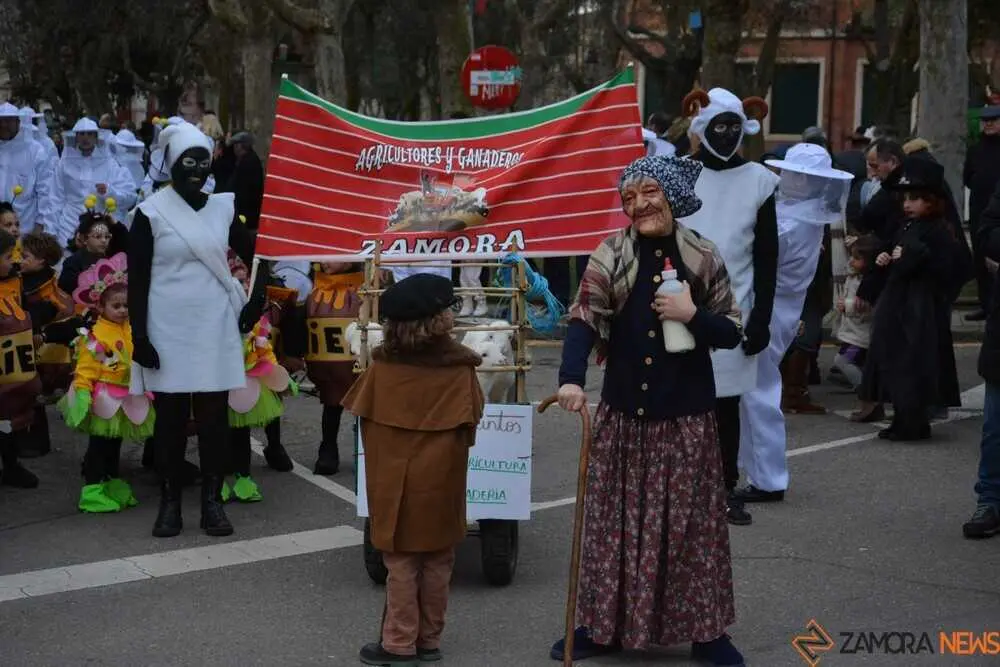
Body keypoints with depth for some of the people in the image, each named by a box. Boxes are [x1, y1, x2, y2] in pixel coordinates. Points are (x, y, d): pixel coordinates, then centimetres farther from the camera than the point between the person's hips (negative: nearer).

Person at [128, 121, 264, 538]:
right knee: (170, 417, 5)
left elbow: (254, 257, 16)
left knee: (214, 416, 4)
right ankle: (170, 503, 13)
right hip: (168, 331, -2)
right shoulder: (150, 212, -5)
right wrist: (138, 335, -11)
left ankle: (212, 501, 11)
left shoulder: (224, 208, 5)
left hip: (216, 328, 2)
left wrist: (256, 300, 4)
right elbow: (136, 279, -5)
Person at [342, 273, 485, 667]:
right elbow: (468, 426, -3)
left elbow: (366, 420, 0)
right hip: (441, 480, 0)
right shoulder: (460, 367, -9)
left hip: (394, 480, 0)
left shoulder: (382, 365, -7)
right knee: (437, 563, 12)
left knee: (401, 562, 8)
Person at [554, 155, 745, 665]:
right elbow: (582, 321, -15)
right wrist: (571, 378, -31)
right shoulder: (609, 257, -3)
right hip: (623, 413, 0)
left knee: (691, 522, 6)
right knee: (614, 520, 8)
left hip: (686, 416, 0)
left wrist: (692, 314, -16)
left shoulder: (703, 257, -1)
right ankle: (601, 624, 19)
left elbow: (733, 333, 3)